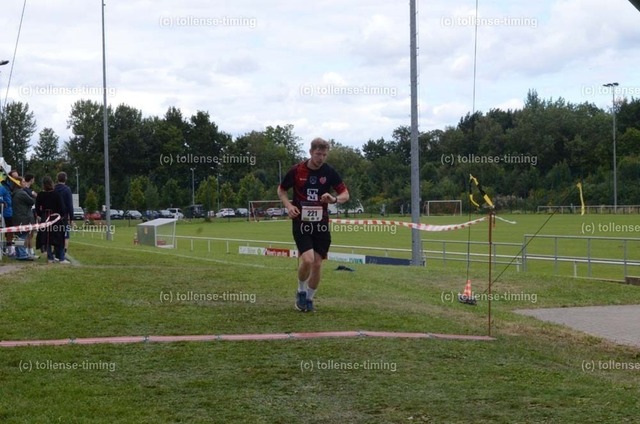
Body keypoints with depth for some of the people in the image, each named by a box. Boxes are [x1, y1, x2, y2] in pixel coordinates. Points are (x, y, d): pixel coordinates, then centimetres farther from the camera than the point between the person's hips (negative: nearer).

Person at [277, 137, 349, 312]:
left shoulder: (329, 172, -2)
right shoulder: (296, 171, -6)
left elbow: (345, 194, 3)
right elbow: (281, 190, 9)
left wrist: (334, 199, -19)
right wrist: (289, 205, -9)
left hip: (321, 223, 3)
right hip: (301, 221, -2)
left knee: (317, 263, 1)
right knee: (307, 259, -19)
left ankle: (309, 298, 21)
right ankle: (301, 292, 7)